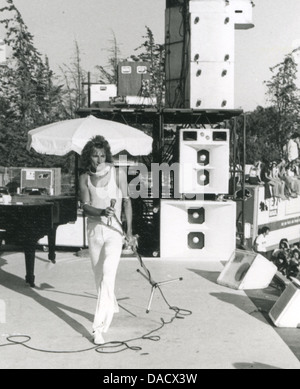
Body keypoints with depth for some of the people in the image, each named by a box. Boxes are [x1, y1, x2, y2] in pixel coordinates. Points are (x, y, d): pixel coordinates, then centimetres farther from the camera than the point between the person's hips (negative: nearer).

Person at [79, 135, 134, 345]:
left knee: (108, 277, -16)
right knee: (99, 276, 16)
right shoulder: (85, 178, 0)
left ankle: (99, 327, -17)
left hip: (113, 231, -4)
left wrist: (129, 231, -2)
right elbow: (86, 206, -8)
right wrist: (102, 212, -29)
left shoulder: (118, 174, -5)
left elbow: (127, 201, 0)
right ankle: (111, 308, 42)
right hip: (94, 231, 4)